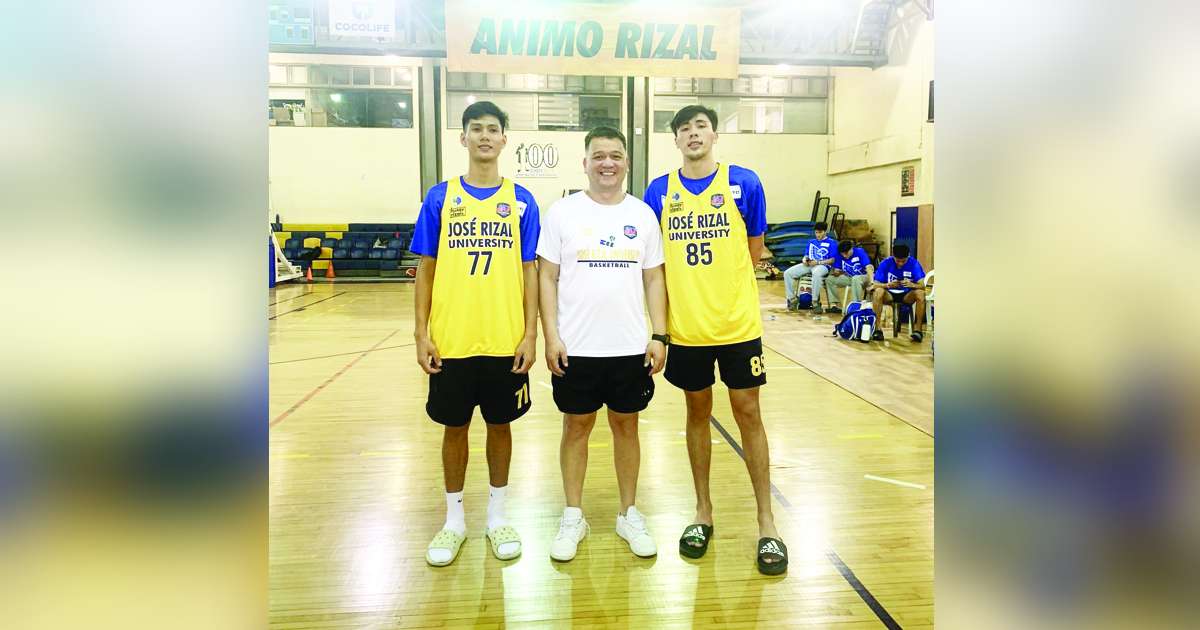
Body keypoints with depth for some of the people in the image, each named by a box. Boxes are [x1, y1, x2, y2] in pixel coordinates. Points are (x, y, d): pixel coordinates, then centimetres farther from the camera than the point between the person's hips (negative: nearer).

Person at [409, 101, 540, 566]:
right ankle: (454, 519, 28)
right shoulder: (439, 198, 2)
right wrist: (421, 333, -3)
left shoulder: (521, 201, 2)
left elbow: (529, 271, 2)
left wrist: (530, 333, -5)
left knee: (499, 424, 12)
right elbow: (426, 269, 3)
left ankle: (497, 516, 29)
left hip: (506, 340, 0)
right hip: (451, 340, 0)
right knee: (454, 426, 11)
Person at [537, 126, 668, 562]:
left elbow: (654, 279, 7)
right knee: (576, 427, 9)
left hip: (631, 348, 2)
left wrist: (659, 336, -1)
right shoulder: (562, 212, -1)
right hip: (576, 348, -1)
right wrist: (551, 336, -9)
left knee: (626, 426, 12)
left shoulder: (643, 214, 5)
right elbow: (547, 277, -1)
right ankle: (573, 517, 24)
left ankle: (629, 514, 27)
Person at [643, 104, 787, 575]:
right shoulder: (659, 191, 3)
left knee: (748, 414, 4)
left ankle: (767, 523, 16)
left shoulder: (743, 183, -2)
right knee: (698, 413, 13)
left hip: (737, 323, -1)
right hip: (686, 327, 2)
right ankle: (703, 512, 28)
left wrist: (719, 284, 5)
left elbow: (754, 252, 5)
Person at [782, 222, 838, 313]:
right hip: (808, 265, 6)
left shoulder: (831, 243, 6)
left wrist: (818, 262, -15)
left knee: (816, 274, -43)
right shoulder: (811, 242, 24)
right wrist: (804, 260, -3)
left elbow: (832, 260, -2)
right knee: (788, 273, -15)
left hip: (823, 266, -6)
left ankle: (815, 302, -33)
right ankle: (792, 299, -4)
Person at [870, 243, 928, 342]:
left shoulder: (914, 263, -13)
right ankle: (877, 329, -27)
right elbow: (876, 284, -17)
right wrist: (888, 285, -37)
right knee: (878, 292, -32)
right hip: (890, 294, 0)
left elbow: (922, 286, -17)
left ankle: (918, 329, -23)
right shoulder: (886, 264, -13)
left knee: (920, 293, -31)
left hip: (907, 295, 0)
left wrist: (912, 284, -40)